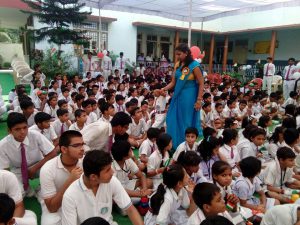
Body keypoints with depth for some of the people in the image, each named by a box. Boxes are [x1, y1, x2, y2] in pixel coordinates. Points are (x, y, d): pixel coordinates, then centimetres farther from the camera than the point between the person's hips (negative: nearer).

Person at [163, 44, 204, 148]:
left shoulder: (194, 66, -12)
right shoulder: (178, 65, 7)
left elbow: (201, 84, -11)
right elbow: (173, 82, 8)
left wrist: (199, 100, -14)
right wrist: (164, 89, -9)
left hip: (189, 98, -7)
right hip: (178, 97, 7)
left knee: (187, 123, 3)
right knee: (173, 121, 10)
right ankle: (175, 146, 23)